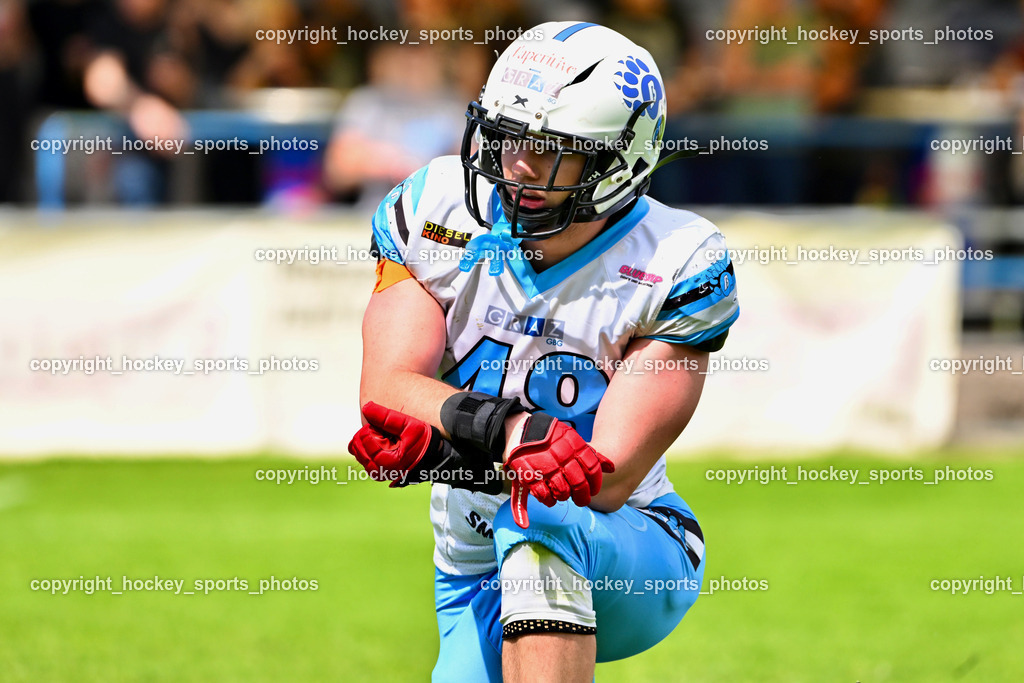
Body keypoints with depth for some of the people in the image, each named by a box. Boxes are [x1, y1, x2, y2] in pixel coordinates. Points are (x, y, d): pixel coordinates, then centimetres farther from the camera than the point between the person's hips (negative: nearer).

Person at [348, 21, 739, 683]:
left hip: (634, 561, -5)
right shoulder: (440, 211, -5)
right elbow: (386, 390, -17)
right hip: (477, 586, 5)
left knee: (534, 520, -34)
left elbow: (607, 480, -21)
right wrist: (512, 429, -36)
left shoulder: (677, 270, -16)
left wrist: (444, 445, -34)